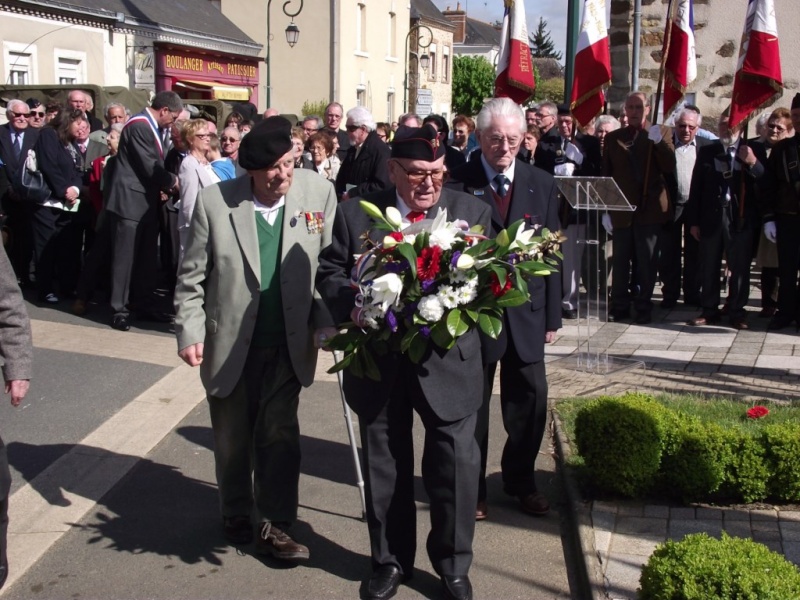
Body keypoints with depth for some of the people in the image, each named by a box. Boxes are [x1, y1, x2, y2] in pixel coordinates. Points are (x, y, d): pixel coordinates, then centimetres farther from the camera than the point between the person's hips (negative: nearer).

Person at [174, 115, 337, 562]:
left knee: (279, 434, 2)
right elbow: (192, 275, -4)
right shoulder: (214, 202, -11)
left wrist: (325, 321, -10)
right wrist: (190, 331, -8)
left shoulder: (319, 193, -9)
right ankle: (236, 515, 36)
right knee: (233, 436, 16)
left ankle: (274, 524, 14)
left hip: (289, 343, 0)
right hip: (229, 343, 0)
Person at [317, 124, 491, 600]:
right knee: (385, 467, 15)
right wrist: (354, 303, -17)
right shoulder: (356, 213, 0)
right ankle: (391, 561, 35)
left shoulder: (473, 212, 0)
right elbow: (329, 272, 3)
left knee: (457, 463, 2)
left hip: (448, 359, -1)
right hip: (380, 362, 1)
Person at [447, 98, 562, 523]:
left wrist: (552, 315, 5)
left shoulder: (542, 184, 5)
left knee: (529, 400, 10)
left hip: (526, 311, 3)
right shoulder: (457, 184, -6)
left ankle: (521, 480, 30)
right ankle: (470, 486, 24)